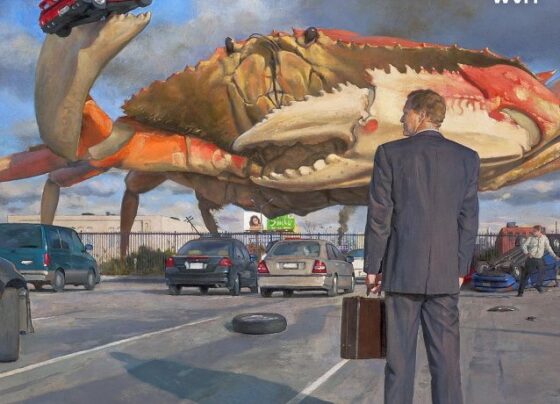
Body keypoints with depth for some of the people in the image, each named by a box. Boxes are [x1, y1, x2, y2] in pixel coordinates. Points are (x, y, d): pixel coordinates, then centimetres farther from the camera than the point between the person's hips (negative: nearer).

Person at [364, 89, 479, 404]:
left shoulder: (390, 154, -5)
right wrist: (461, 269, 10)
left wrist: (372, 267, 3)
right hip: (445, 273, 2)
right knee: (446, 357, 7)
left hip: (402, 271, -2)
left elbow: (379, 216, -5)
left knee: (400, 355, 4)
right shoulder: (467, 158, 3)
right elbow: (469, 220, 2)